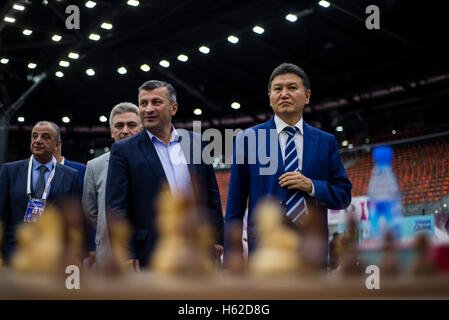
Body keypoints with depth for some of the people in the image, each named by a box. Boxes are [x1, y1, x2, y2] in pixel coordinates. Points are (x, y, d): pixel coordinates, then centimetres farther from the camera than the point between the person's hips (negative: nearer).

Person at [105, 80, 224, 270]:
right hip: (150, 256, -3)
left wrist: (217, 239, 8)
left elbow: (212, 195, 14)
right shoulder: (124, 151, 1)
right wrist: (125, 254, -12)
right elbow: (116, 206, -4)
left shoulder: (195, 143, 11)